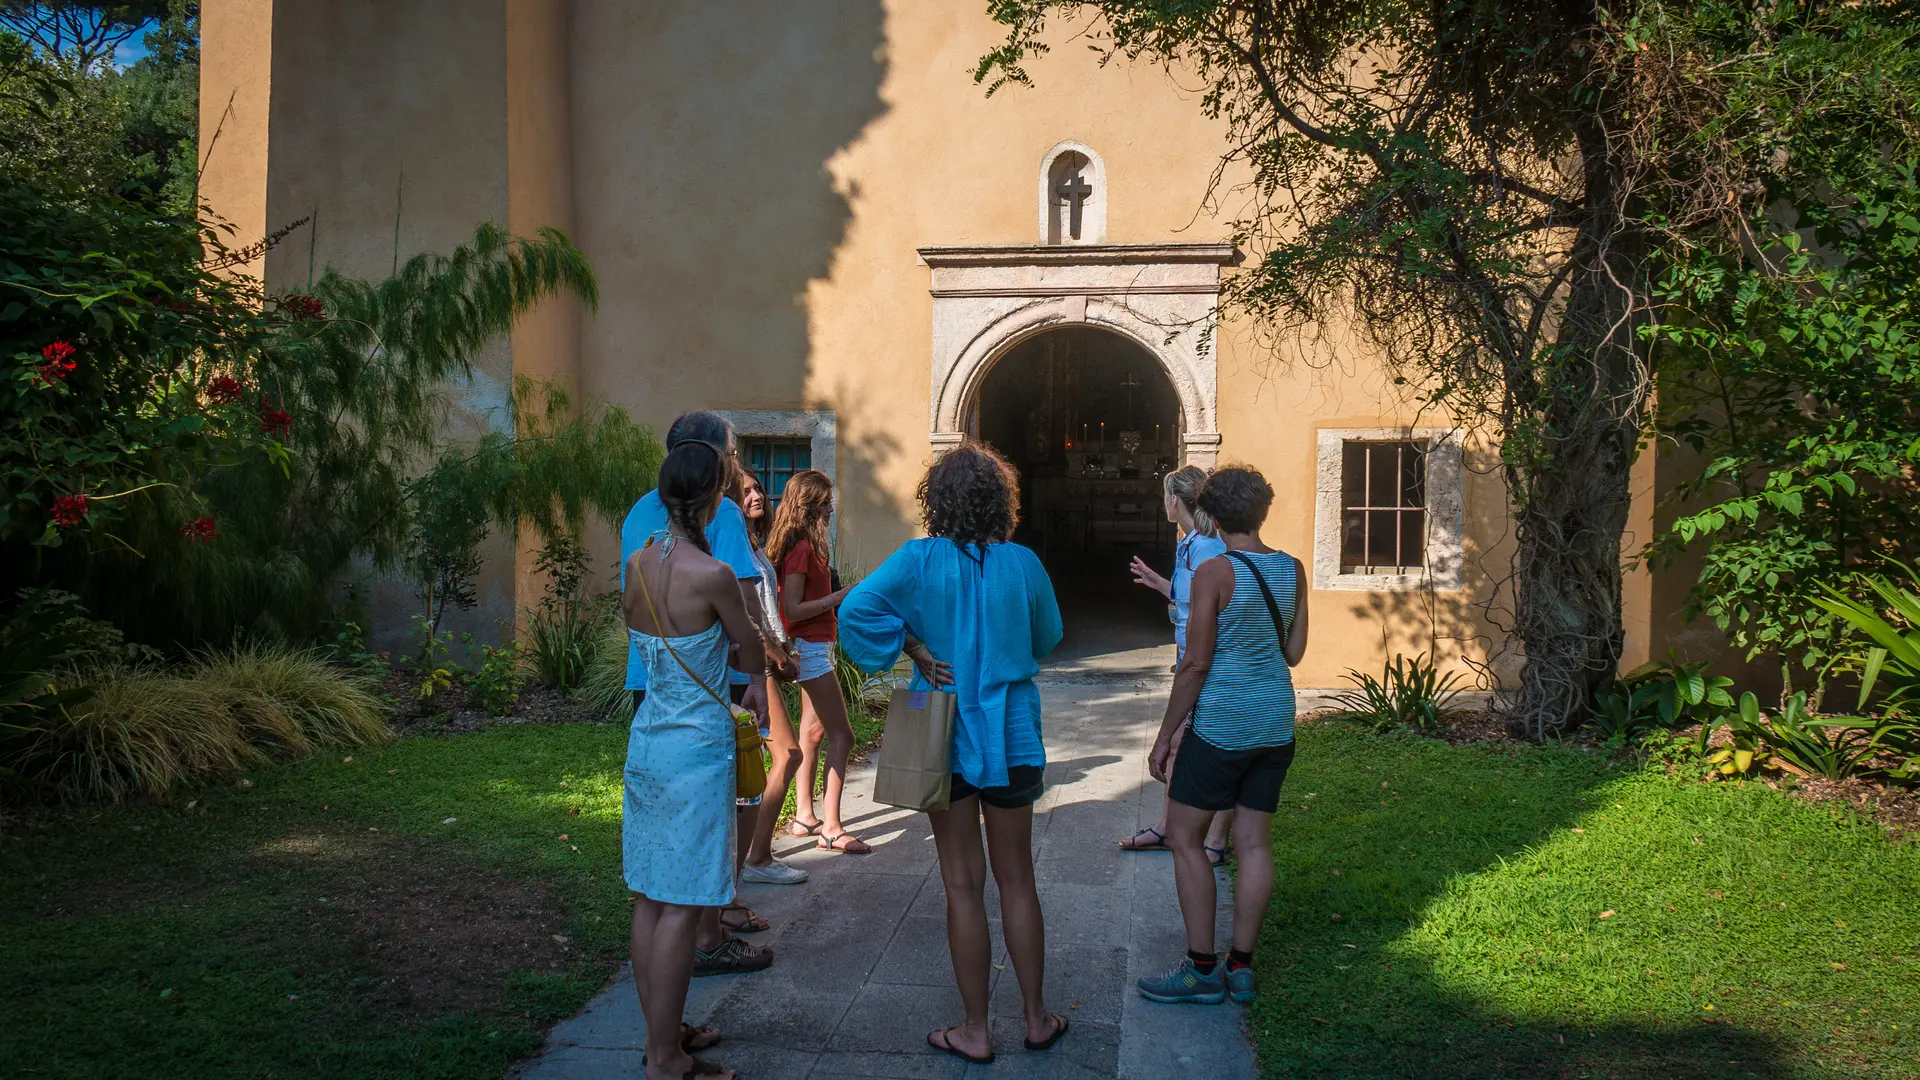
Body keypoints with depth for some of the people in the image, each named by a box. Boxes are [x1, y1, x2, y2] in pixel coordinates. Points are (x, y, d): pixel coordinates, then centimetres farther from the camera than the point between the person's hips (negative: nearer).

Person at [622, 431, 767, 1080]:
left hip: (647, 738, 8)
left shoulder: (637, 563, 3)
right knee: (682, 908, 0)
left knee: (650, 898, 14)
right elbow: (754, 659, -4)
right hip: (697, 746, -8)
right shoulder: (713, 574, -18)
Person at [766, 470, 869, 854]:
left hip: (814, 646, 10)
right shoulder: (801, 548, -19)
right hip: (811, 647, -10)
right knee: (841, 735, -8)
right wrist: (838, 597, -20)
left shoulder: (804, 544, 11)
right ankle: (831, 828, -5)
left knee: (813, 729, 15)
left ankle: (805, 816, 23)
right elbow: (792, 609, -22)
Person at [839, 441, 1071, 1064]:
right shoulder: (1022, 564, -5)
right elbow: (1047, 638, 9)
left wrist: (914, 647, -12)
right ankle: (1037, 1018, 25)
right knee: (1016, 879, 15)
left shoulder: (920, 560, -11)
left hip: (945, 738, -2)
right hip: (1012, 735, 2)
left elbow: (855, 610, -21)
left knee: (964, 885, 7)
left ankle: (975, 1031, 16)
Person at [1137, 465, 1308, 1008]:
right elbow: (1294, 651, 10)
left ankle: (1202, 970, 5)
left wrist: (1165, 735, -7)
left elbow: (1195, 664, -14)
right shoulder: (1292, 569, 4)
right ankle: (1241, 967, 16)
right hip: (1276, 724, 7)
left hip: (1220, 724, -6)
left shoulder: (1215, 572, -14)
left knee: (1184, 839, 4)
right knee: (1255, 842, 10)